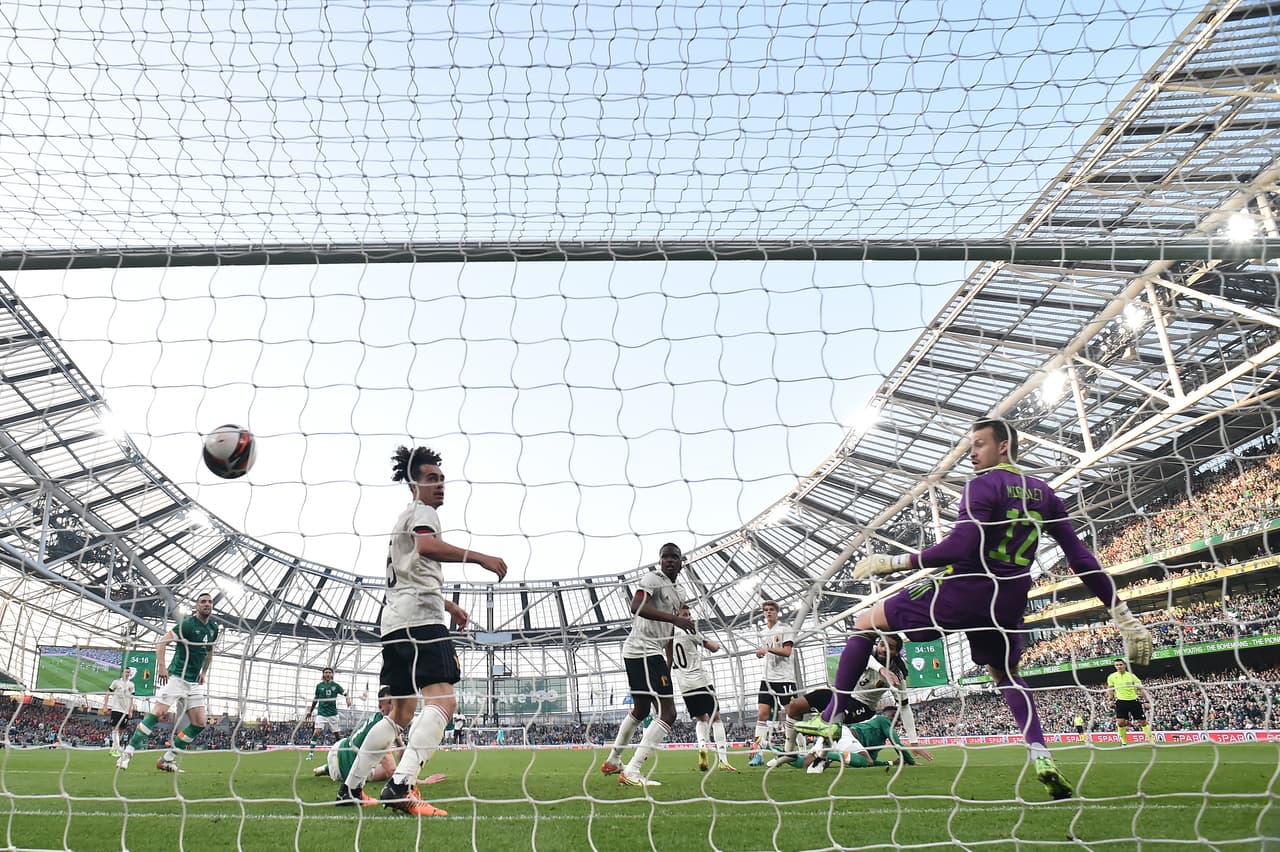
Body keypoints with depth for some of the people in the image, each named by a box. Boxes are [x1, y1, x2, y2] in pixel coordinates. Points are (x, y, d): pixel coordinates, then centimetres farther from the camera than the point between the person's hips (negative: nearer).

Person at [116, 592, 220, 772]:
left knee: (199, 724, -1)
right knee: (158, 712, -18)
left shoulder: (213, 628, 10)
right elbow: (161, 642, -15)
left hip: (195, 683, 6)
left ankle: (167, 759, 9)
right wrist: (162, 667, -24)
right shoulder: (187, 624, -10)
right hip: (176, 677, -6)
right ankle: (127, 752, -5)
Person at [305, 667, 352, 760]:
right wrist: (310, 711, 19)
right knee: (316, 732, -16)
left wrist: (348, 698, -20)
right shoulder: (319, 686, 5)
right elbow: (315, 699, 16)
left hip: (333, 713, 1)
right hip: (321, 713, -1)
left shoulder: (335, 685, 4)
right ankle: (311, 752, -9)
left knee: (337, 733, 4)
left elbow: (345, 693, 3)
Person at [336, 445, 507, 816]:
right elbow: (427, 545, -25)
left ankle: (350, 788, 21)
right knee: (443, 700, -21)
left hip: (396, 620, 10)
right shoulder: (421, 511, 0)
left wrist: (448, 605, 42)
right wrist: (479, 557, -29)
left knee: (401, 713, 17)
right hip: (419, 618, -10)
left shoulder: (405, 519, 30)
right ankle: (400, 786, -34)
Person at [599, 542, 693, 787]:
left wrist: (667, 671, 24)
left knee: (640, 710, 24)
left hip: (653, 654, 10)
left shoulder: (675, 594, 22)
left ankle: (612, 761, 41)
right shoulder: (653, 578, -7)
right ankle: (631, 773, -13)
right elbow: (637, 606, -26)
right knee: (668, 713, -13)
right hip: (643, 650, -10)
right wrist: (674, 618, -32)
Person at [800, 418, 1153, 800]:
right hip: (1008, 602, 7)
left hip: (964, 589, -6)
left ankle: (830, 717, 4)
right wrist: (1122, 614, 15)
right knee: (1005, 673, 33)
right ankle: (1040, 755, 12)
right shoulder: (1044, 494, 12)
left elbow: (958, 548, -21)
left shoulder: (983, 485, -8)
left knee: (866, 622, 7)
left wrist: (894, 562, -16)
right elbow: (1082, 559, 10)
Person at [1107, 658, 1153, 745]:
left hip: (1134, 701, 0)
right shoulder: (1112, 677, 2)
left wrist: (1147, 701, -3)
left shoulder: (1132, 676, -1)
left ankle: (1151, 740, 15)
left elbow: (1141, 689, 3)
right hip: (1121, 701, 0)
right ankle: (1124, 742, 4)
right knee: (1120, 722, -11)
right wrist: (1111, 698, -2)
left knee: (1143, 721, 1)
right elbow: (1109, 689, 13)